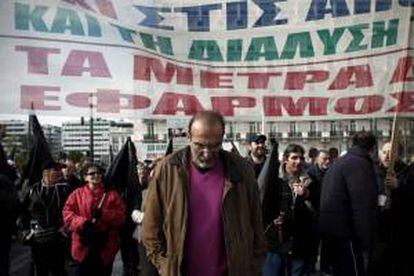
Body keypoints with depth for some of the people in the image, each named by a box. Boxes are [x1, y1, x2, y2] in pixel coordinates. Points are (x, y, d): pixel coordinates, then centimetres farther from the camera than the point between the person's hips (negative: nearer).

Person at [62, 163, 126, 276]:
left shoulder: (111, 194, 3)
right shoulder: (77, 194, 4)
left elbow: (121, 216, -4)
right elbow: (67, 214, -4)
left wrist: (103, 214, -20)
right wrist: (83, 223, -19)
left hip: (105, 247, 0)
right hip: (83, 246, 0)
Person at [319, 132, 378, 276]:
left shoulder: (339, 162, 17)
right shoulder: (361, 164, -13)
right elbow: (363, 206, -21)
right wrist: (367, 241, -18)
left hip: (330, 227, 9)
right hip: (344, 230, -9)